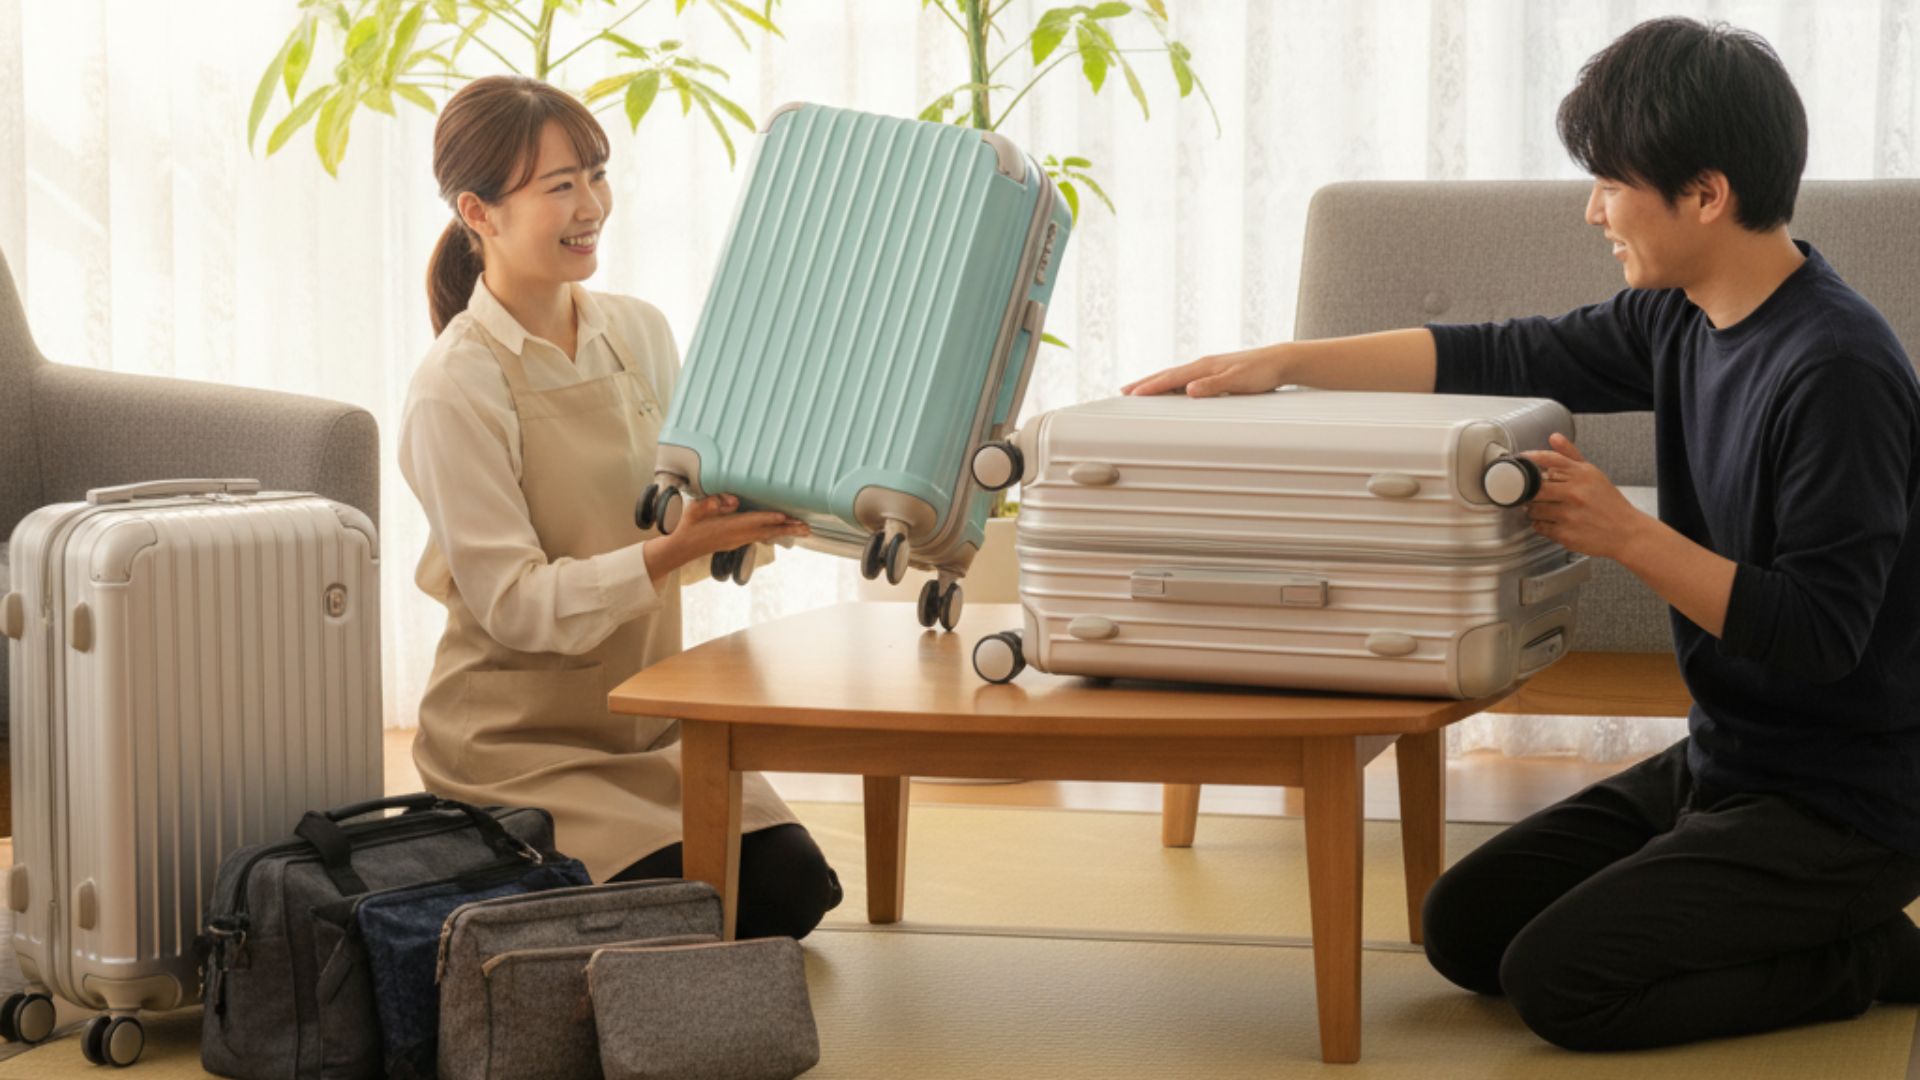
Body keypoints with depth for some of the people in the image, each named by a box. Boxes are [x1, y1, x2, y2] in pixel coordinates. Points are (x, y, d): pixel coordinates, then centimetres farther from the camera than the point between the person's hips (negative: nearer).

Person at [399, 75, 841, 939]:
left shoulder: (638, 332, 5)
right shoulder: (456, 388, -15)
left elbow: (698, 505, 12)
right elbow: (514, 604, -18)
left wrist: (747, 515, -11)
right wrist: (674, 550, -29)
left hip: (650, 721, 6)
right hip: (521, 744, -6)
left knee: (793, 890, -12)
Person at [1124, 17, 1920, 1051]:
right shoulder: (1683, 318, 3)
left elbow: (1821, 633, -25)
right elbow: (1506, 360, 9)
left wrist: (1628, 534, -27)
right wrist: (1281, 363, 4)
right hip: (1719, 762, 9)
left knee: (1557, 978, -18)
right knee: (1465, 926, 9)